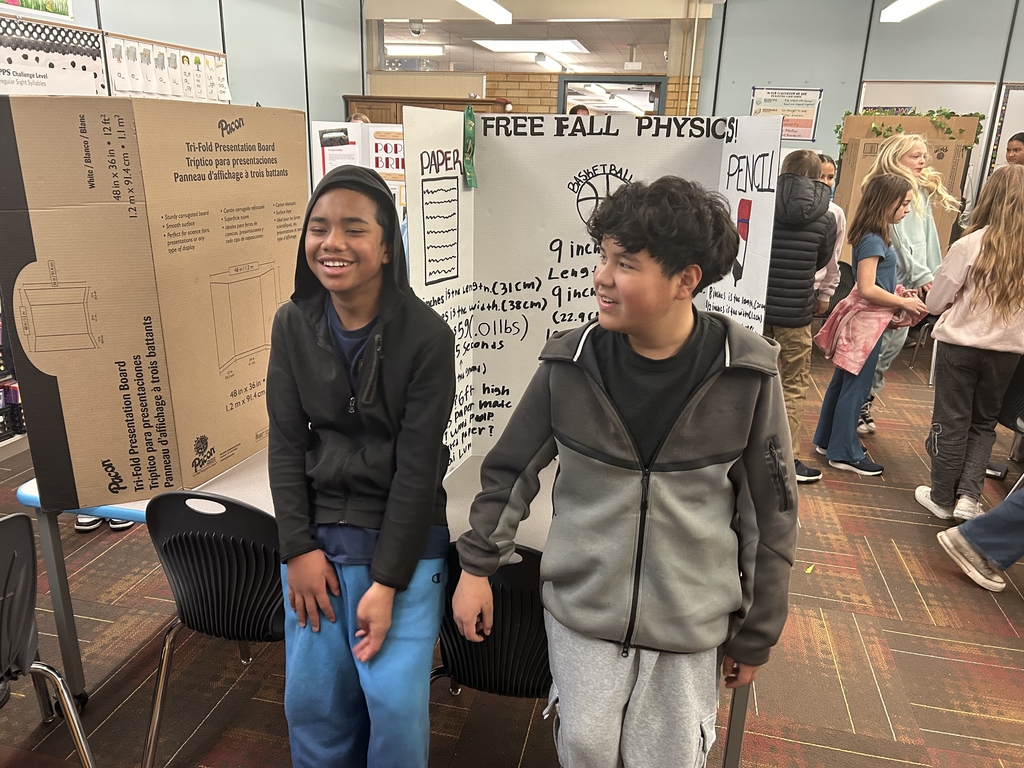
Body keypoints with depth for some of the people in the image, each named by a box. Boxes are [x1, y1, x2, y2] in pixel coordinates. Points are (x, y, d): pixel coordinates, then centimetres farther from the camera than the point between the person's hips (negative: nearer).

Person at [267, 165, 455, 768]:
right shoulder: (293, 325, -2)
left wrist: (387, 581, -14)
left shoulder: (427, 336, -15)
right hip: (317, 536, 4)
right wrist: (298, 548, -3)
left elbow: (419, 464, -14)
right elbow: (286, 443, 2)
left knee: (398, 705, -1)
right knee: (312, 700, 12)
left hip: (404, 538, -3)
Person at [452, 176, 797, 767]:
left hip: (690, 624, 0)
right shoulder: (569, 364, -10)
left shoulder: (748, 376, -13)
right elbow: (511, 470, 2)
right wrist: (477, 567, 4)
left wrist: (755, 637, 3)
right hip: (580, 609, 1)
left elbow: (770, 515, -3)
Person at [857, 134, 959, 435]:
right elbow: (896, 237, -14)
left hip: (912, 280, 9)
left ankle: (865, 402, 19)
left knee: (895, 341, 10)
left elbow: (929, 236, 17)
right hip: (889, 277, -8)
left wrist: (934, 273, 11)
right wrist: (920, 274, -13)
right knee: (878, 343, -6)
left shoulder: (922, 193, 17)